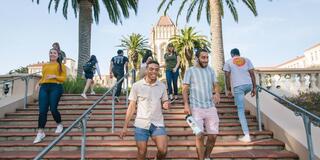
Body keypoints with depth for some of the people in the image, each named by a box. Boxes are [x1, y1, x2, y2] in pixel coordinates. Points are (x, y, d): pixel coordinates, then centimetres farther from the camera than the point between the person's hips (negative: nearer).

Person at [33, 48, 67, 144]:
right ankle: (40, 133, 0)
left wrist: (54, 76, -13)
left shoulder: (61, 66, 7)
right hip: (44, 87, 4)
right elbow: (43, 77, 24)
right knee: (42, 111, -3)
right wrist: (38, 83, 6)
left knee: (53, 109, -7)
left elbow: (64, 78, 1)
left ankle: (59, 125, 21)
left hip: (56, 87, -4)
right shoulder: (44, 65, 20)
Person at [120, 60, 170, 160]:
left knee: (163, 151, -8)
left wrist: (165, 105, -13)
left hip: (158, 124, 1)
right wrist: (125, 127, -3)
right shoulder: (137, 85, -3)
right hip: (141, 124, -1)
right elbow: (132, 107, 0)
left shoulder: (162, 86, 3)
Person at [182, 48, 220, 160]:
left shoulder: (210, 70, 12)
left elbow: (216, 85, 13)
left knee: (213, 136, 5)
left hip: (211, 107, 4)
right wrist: (186, 105, -13)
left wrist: (217, 93, -10)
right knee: (199, 136, -3)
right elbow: (185, 89, -2)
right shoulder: (190, 71, 0)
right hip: (196, 108, -3)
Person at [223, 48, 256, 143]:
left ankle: (247, 136, -5)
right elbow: (252, 74, 10)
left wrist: (228, 90, 9)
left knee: (241, 110, -1)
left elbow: (227, 77, 5)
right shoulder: (247, 60, 17)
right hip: (249, 85, 3)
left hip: (238, 86, -3)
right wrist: (254, 88, 13)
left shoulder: (228, 62, 11)